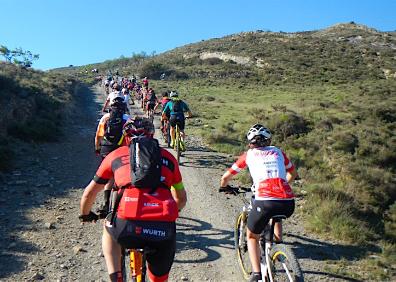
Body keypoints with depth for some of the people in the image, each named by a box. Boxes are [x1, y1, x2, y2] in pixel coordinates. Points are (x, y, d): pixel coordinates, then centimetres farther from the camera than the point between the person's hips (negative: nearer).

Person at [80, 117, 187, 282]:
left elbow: (89, 193, 28)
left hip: (128, 227, -1)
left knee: (109, 228, 35)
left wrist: (85, 215, 49)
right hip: (165, 231, 2)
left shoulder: (115, 155, 19)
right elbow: (182, 199, 32)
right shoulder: (168, 157, 21)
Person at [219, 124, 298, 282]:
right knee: (277, 216, 41)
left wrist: (224, 187, 41)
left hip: (264, 202, -3)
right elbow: (293, 174, 35)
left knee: (252, 237, 23)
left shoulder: (249, 155, 16)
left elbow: (226, 176, 19)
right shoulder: (277, 152, 23)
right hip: (288, 203, 4)